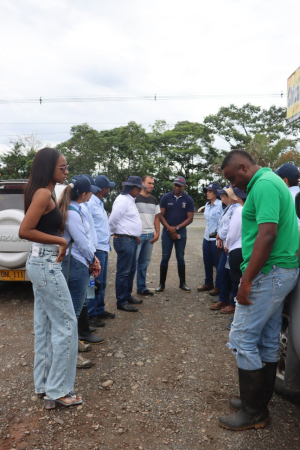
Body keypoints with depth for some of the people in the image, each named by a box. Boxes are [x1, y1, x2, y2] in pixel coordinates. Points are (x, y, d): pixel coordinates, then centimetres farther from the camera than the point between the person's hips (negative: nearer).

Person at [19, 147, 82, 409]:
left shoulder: (45, 193, 12)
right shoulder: (43, 193, -16)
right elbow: (24, 231, -22)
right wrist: (60, 241, -16)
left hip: (41, 263, 10)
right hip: (46, 264, -10)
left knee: (44, 326, 15)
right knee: (66, 324, -1)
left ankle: (44, 385, 28)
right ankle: (58, 390, 12)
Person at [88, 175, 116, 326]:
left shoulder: (100, 203, 14)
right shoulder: (90, 204, -16)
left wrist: (107, 243, 16)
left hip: (103, 248, 10)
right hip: (97, 249, -10)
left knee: (101, 283, 18)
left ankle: (100, 310, 30)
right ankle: (90, 315, 11)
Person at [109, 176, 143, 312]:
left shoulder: (130, 200, 17)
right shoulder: (122, 200, -16)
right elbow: (113, 220, -20)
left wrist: (135, 235, 16)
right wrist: (116, 233, -5)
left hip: (132, 240, 10)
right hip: (124, 240, -10)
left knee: (131, 270, 18)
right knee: (124, 272, -2)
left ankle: (127, 296, 32)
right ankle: (121, 302, 8)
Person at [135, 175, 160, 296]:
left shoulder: (154, 200, 15)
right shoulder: (135, 198, -4)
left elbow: (156, 217, 17)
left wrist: (157, 232, 6)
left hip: (150, 235, 6)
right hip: (138, 235, -6)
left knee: (144, 263, 12)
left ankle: (141, 287, 22)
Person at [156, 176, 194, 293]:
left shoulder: (188, 200, -1)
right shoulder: (165, 197, -1)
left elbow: (190, 218, -4)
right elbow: (161, 215, -2)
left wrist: (176, 228, -13)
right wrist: (170, 229, -12)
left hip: (181, 232, 0)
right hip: (167, 232, 0)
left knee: (180, 258, 7)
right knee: (165, 257, 2)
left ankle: (182, 283, 17)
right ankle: (162, 284, 8)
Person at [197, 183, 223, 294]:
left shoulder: (221, 205, -13)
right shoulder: (207, 205, 11)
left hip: (216, 238, -8)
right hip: (206, 237, 8)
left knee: (217, 263, 3)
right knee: (207, 262, 14)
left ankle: (218, 286, 16)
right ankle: (208, 283, 29)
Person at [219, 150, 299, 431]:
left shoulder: (263, 185, -16)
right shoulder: (269, 182, 16)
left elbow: (267, 234, -26)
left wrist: (247, 281, -23)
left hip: (269, 273, -10)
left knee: (242, 338, -2)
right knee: (267, 339, 15)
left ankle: (253, 412, 12)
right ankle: (260, 401, 29)